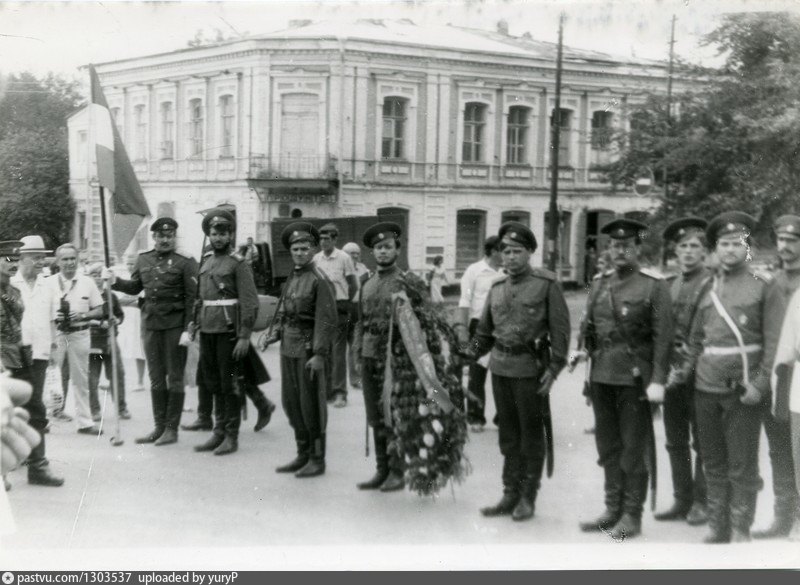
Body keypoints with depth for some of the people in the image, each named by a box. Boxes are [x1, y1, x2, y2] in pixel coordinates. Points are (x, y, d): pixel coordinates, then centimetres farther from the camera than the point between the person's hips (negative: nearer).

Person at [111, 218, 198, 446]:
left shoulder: (185, 263, -6)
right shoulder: (144, 260, 10)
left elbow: (192, 298, -10)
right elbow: (135, 287, 19)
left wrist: (187, 330, -16)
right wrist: (115, 282, -1)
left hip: (175, 326, -5)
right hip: (151, 325, 5)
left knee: (174, 378, 2)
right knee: (156, 378, 11)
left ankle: (172, 429, 10)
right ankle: (159, 427, 21)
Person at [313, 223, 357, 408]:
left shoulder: (344, 258, -6)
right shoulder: (316, 258, 7)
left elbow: (353, 286, 0)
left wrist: (344, 303, 4)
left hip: (338, 308, -5)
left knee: (338, 351, -4)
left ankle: (340, 393, 1)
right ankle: (327, 389, 17)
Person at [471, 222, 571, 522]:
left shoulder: (546, 283, -4)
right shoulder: (497, 287, 11)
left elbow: (560, 328, -6)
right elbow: (484, 331, 18)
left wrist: (554, 367, -11)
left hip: (530, 368, -5)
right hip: (500, 367, 5)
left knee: (532, 433, 5)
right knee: (508, 433, 11)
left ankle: (528, 498, 16)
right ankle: (510, 494, 21)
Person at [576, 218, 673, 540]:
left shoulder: (654, 284, -5)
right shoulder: (599, 283, 11)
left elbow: (663, 336, -9)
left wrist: (657, 381, -15)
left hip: (635, 377, -5)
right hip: (602, 376, 5)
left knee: (633, 448, 3)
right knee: (608, 446, 13)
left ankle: (632, 516, 14)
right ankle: (613, 509, 25)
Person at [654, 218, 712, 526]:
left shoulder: (713, 285, -6)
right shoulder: (668, 286, 12)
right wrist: (666, 367, 2)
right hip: (673, 373, 6)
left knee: (702, 442, 3)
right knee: (675, 442, 11)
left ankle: (701, 503, 13)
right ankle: (682, 500, 22)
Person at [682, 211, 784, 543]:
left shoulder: (764, 284, -2)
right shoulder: (708, 286, 11)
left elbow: (774, 340, -7)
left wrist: (760, 384, -14)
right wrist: (686, 370, 6)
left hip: (743, 388, -4)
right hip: (706, 387, 4)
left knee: (742, 466, 2)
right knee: (713, 463, 11)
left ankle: (740, 532, 13)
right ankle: (717, 528, 23)